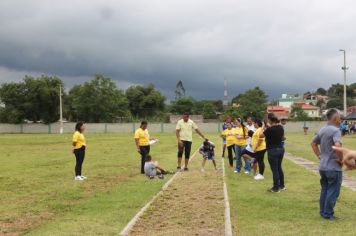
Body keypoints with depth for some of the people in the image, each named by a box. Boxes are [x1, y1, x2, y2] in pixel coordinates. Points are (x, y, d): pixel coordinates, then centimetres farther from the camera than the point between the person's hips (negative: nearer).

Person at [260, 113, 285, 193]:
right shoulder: (281, 127, 2)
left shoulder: (270, 129, -20)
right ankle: (282, 185, 28)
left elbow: (261, 136, -11)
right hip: (281, 149, 7)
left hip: (272, 151, -7)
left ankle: (276, 188, 7)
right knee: (279, 167, 19)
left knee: (274, 169, 1)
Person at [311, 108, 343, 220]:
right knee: (333, 192, 3)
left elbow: (313, 143, 22)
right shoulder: (335, 130, -18)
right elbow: (337, 146, -33)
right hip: (334, 167, -8)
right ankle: (328, 214, 7)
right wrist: (341, 160, -19)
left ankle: (323, 212, 24)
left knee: (324, 190, 17)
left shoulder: (322, 130, 9)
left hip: (322, 167, 8)